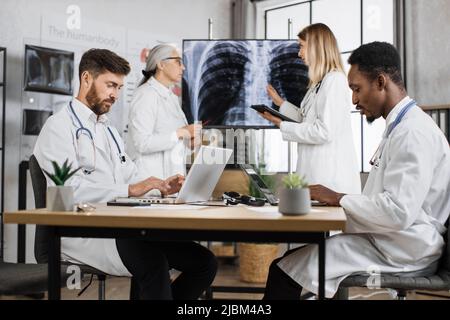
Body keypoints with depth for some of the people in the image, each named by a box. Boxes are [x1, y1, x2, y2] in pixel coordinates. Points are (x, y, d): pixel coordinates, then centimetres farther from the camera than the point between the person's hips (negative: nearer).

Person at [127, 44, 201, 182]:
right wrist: (181, 133, -18)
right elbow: (142, 143, -20)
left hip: (174, 175, 8)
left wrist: (189, 140, 5)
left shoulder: (172, 97, 16)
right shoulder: (145, 94, -10)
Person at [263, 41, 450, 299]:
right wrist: (337, 201, 4)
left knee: (284, 270, -13)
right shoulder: (400, 127, 15)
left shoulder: (413, 131, -17)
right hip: (385, 240, 9)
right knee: (293, 258, 2)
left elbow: (398, 212, -25)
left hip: (401, 251, -9)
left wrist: (340, 199, -13)